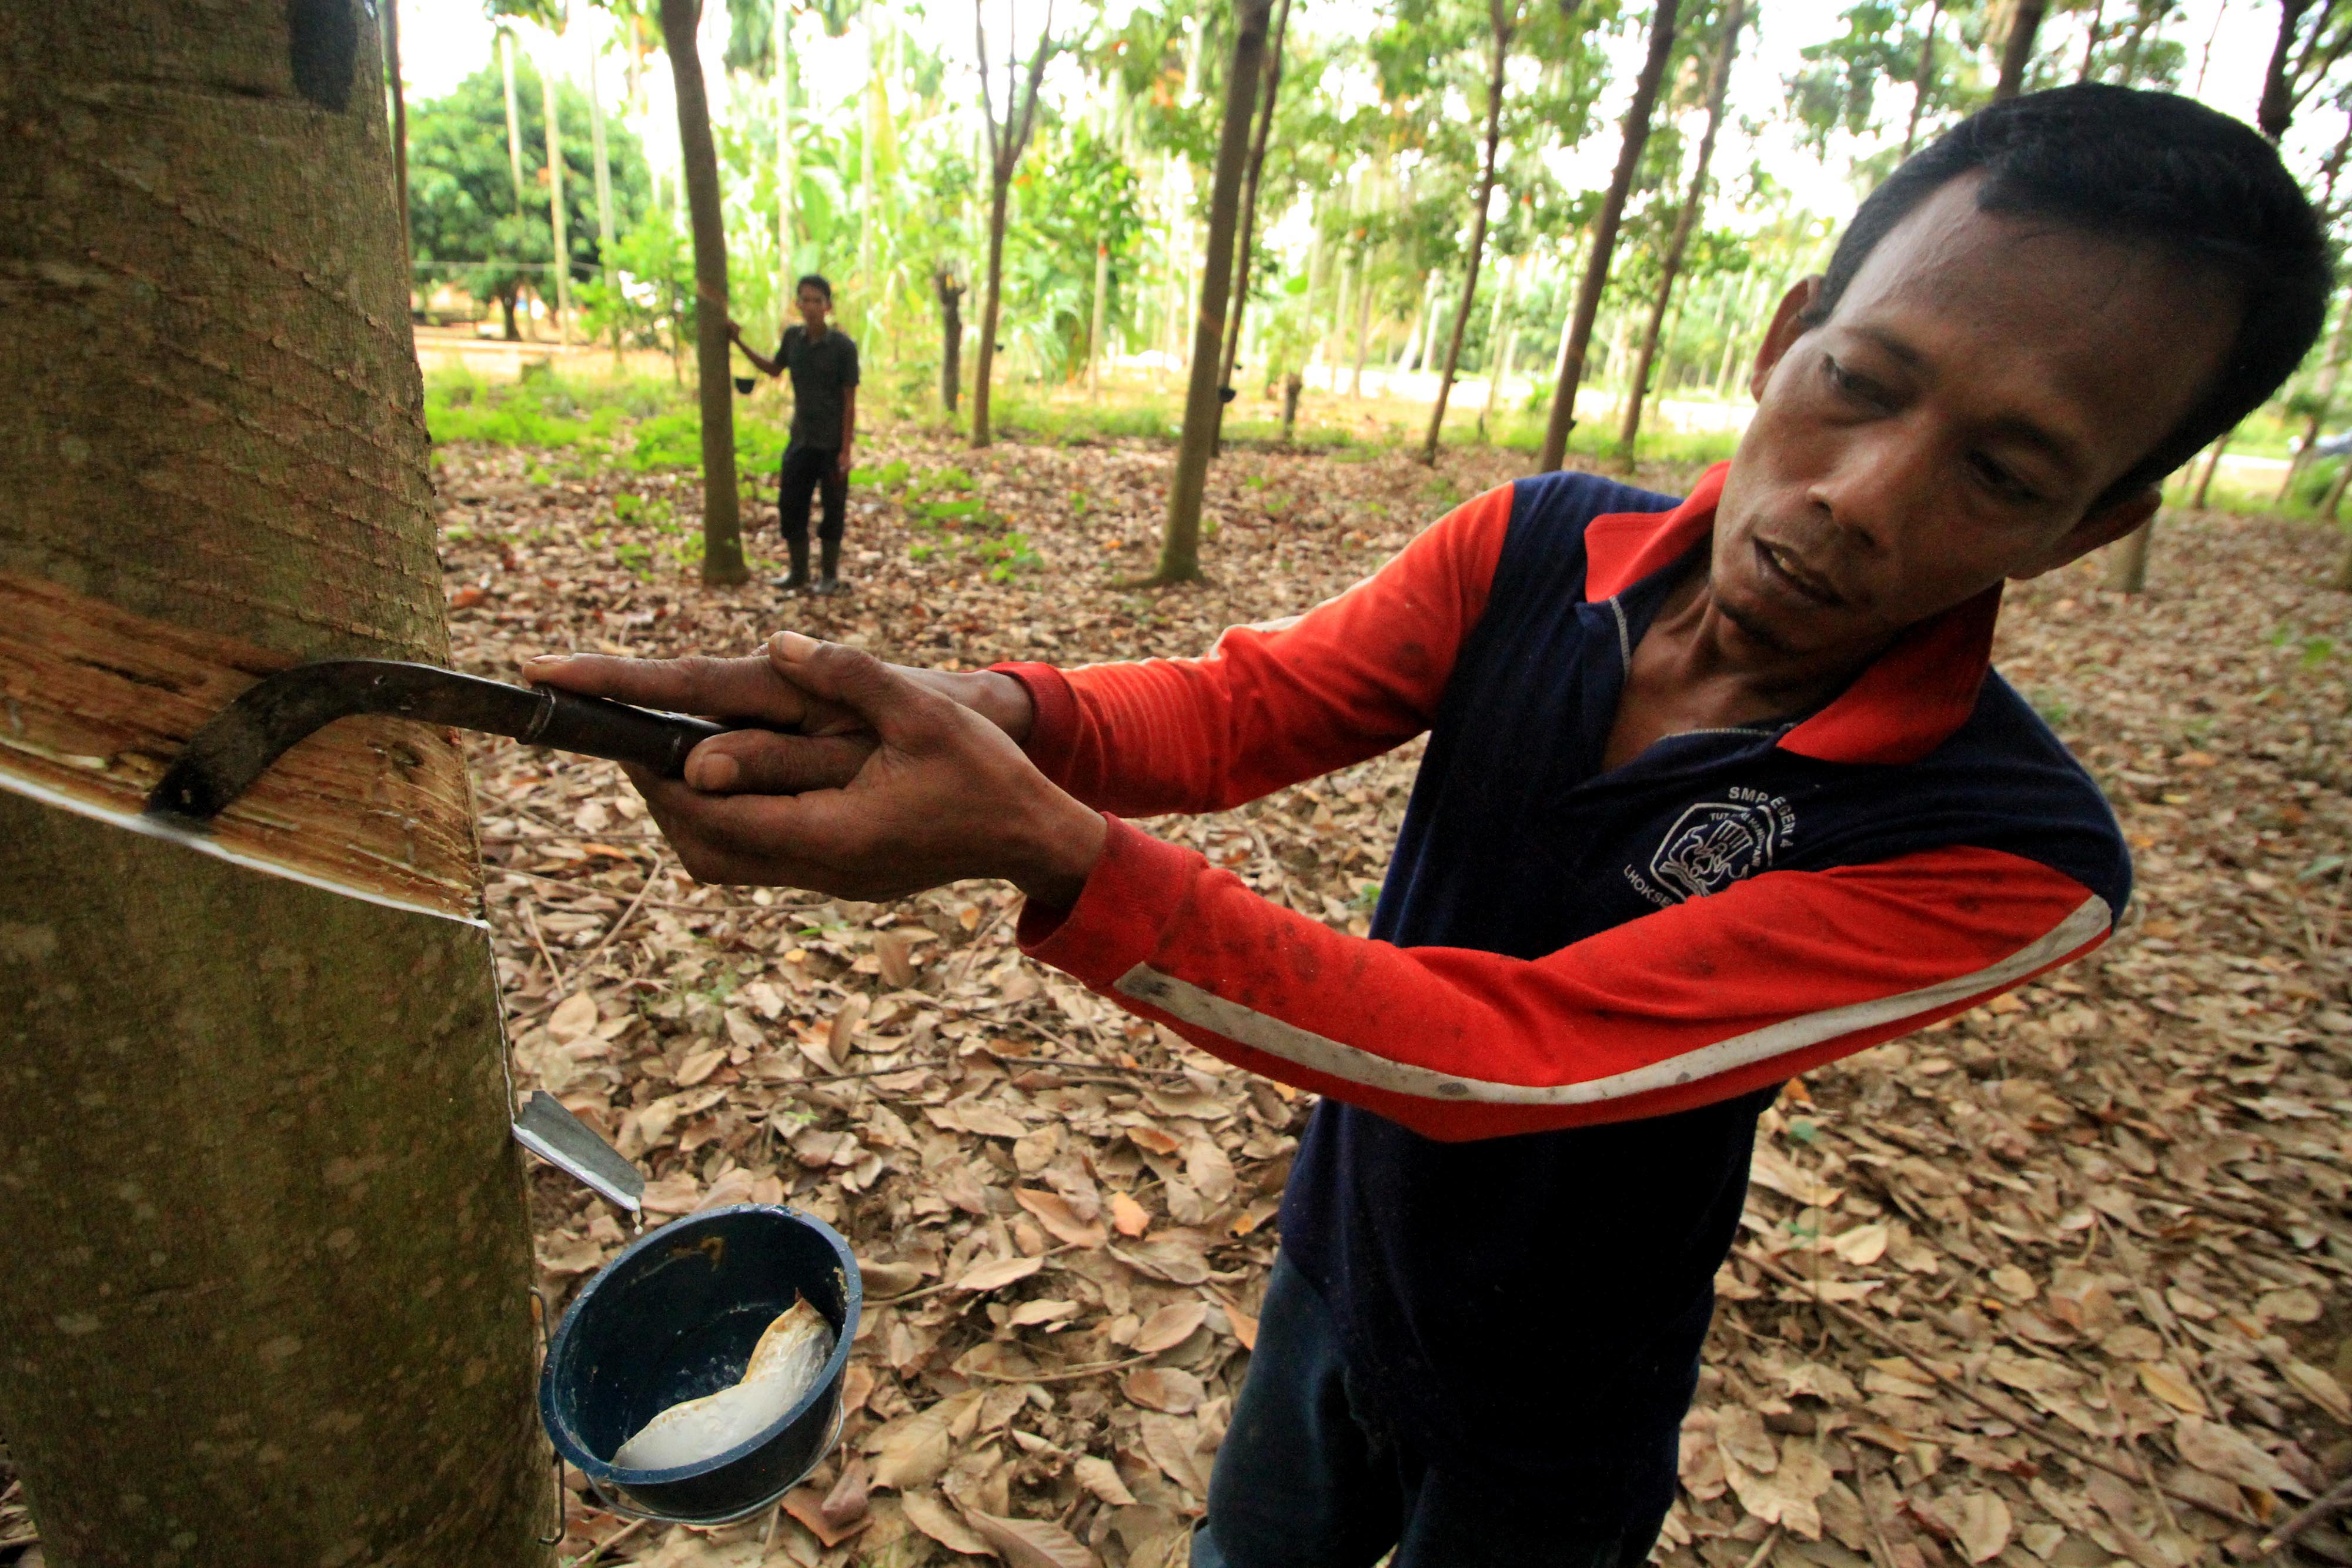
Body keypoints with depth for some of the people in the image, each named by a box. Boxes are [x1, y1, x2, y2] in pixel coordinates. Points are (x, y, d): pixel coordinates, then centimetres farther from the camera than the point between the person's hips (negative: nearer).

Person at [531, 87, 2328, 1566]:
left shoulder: (2006, 858, -29)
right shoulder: (1540, 547, -16)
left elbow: (1495, 1050, -35)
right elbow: (1242, 702, -18)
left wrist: (1033, 839, -44)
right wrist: (995, 711, -40)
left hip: (1548, 1422, -3)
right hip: (1337, 1256, 4)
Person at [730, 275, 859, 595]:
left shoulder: (843, 346, -11)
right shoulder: (793, 337, 3)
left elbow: (850, 401, -10)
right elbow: (774, 369, 23)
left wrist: (845, 450, -14)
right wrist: (740, 343, 16)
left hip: (832, 443, -5)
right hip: (800, 439, 5)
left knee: (832, 510, 4)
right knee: (790, 506, 6)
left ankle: (830, 575, 19)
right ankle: (799, 572, 21)